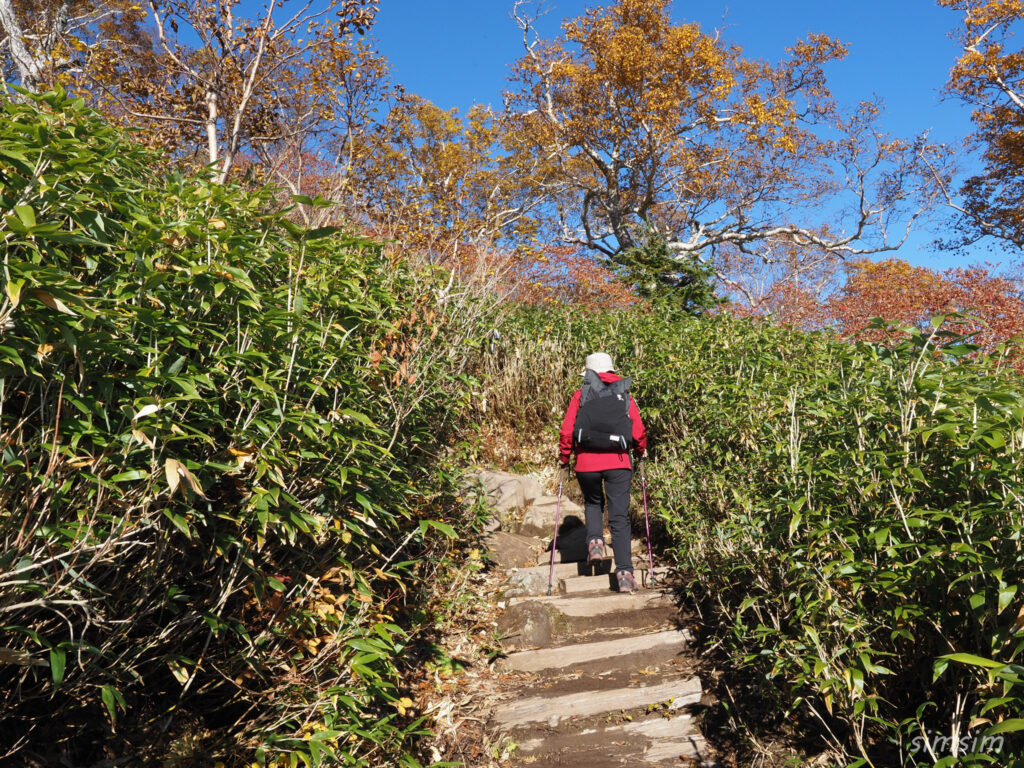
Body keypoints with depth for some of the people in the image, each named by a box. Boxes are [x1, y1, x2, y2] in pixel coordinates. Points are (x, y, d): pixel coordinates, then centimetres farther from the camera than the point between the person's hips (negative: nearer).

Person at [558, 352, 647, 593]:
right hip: (618, 463, 0)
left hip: (587, 463, 0)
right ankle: (624, 573, -2)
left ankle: (595, 540, 5)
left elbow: (567, 431, -1)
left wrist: (564, 457, 14)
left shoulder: (581, 394, 4)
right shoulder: (625, 395, 8)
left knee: (593, 503, 27)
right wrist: (640, 452, 26)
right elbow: (639, 433, 6)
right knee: (620, 518, 5)